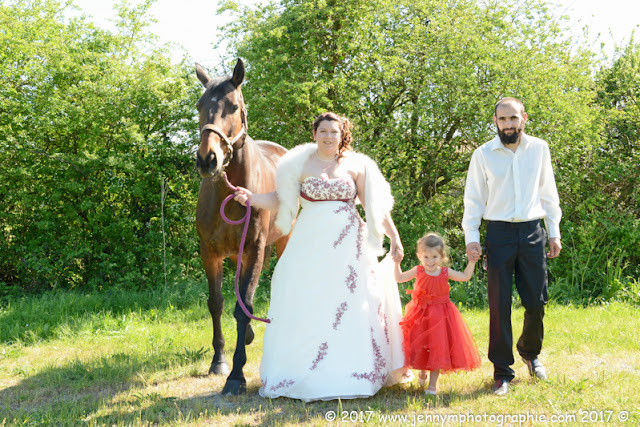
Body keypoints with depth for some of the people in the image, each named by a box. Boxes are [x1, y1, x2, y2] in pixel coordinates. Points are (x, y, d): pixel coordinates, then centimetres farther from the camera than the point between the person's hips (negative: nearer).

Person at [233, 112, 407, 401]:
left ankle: (351, 374, 9)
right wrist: (251, 199, -11)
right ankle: (302, 375, 9)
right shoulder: (301, 164, 6)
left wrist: (395, 237, 5)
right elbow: (280, 199, 5)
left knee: (350, 306, -1)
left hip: (347, 245, 0)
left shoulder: (356, 165, 6)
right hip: (310, 245, 0)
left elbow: (376, 206, 8)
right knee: (305, 308, 0)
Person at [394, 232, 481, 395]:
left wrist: (472, 261, 0)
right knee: (420, 346, 7)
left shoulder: (445, 272, -3)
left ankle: (432, 384, 8)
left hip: (440, 316, 0)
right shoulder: (418, 271, -5)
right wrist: (397, 263, -6)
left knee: (438, 348, -1)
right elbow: (399, 278, 4)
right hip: (421, 314, 0)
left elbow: (465, 277, 8)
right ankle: (422, 372, 38)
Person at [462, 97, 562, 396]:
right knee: (499, 306, -1)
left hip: (533, 233, 2)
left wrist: (554, 233, 10)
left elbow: (548, 194, 13)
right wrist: (471, 237, -4)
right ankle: (502, 372, 10)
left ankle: (530, 352, 34)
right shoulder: (483, 155, 1)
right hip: (499, 234, -2)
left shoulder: (539, 149, 7)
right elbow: (474, 199, 4)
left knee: (536, 303, 5)